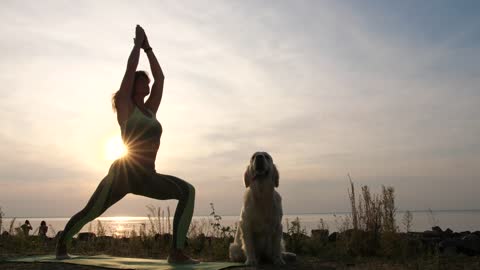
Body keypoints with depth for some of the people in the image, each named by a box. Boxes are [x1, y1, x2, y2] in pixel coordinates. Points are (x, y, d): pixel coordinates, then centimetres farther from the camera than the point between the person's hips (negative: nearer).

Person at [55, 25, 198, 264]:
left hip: (147, 176, 5)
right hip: (123, 172, -5)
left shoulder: (150, 110, 16)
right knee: (89, 212, 0)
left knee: (187, 191, -14)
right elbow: (130, 68, -4)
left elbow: (160, 77, 17)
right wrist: (138, 43, 8)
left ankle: (177, 251, -16)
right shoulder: (125, 107, 2)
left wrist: (148, 48, 21)